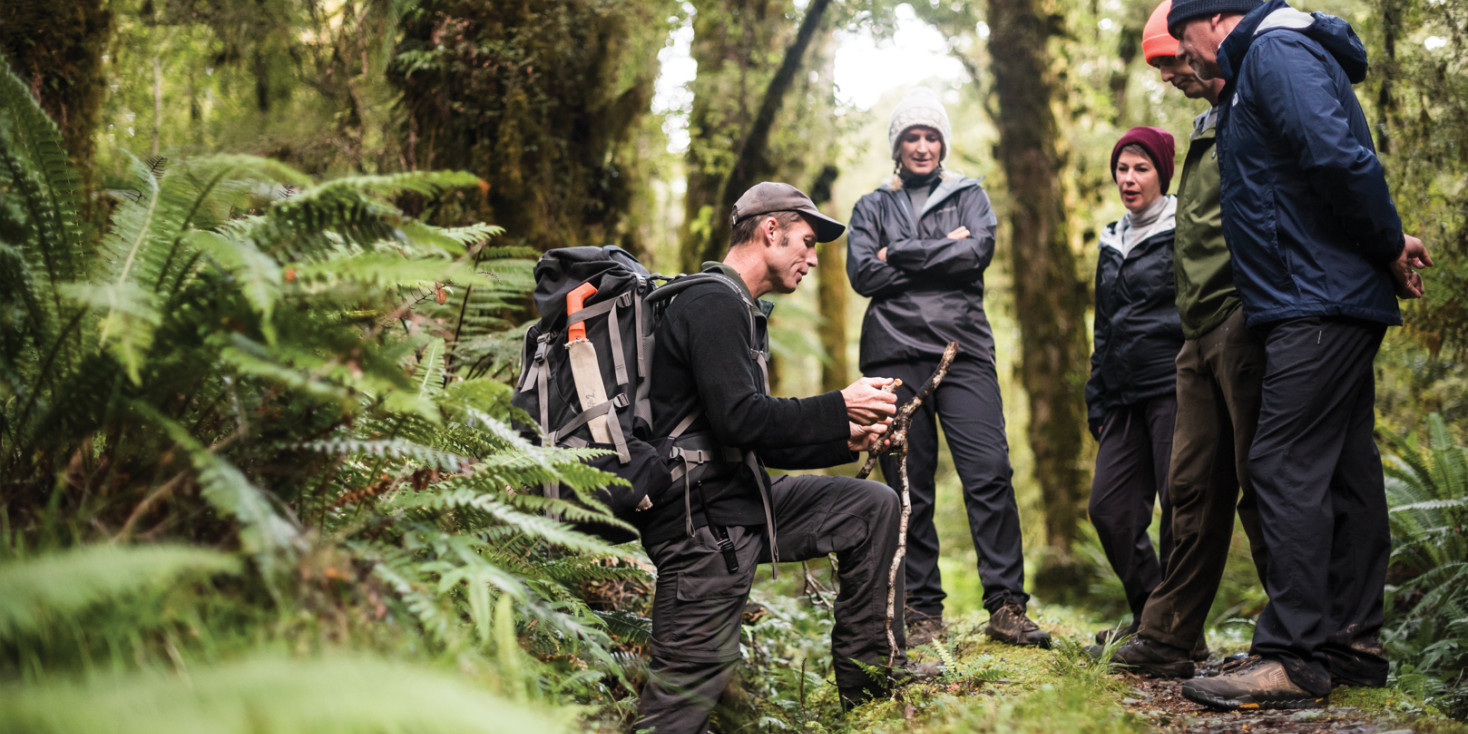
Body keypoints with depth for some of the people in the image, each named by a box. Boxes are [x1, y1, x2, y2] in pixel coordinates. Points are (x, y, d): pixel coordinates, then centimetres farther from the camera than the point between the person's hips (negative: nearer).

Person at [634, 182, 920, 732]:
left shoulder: (742, 310, 21)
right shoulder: (713, 303, -12)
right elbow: (738, 419, -24)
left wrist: (844, 441, 9)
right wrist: (841, 408, -14)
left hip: (745, 498, 10)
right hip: (703, 518, -10)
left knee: (873, 506, 10)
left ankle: (867, 676, 13)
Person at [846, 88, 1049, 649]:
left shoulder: (969, 196, 18)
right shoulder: (873, 206, 17)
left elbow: (978, 251, -3)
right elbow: (863, 274, 0)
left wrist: (902, 254, -4)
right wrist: (944, 250, -3)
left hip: (964, 349, 0)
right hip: (895, 354, 0)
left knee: (990, 473, -11)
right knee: (909, 488, -1)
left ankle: (1006, 606, -7)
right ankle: (922, 610, 5)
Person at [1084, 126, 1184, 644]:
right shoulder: (1112, 243, 20)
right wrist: (1097, 402, 18)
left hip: (1175, 388, -7)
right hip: (1126, 397, 7)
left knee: (1180, 509, -5)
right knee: (1108, 507, 0)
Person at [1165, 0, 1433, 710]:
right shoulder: (1256, 72, 24)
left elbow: (1339, 157, -21)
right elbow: (1340, 162, 23)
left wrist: (1388, 245, -12)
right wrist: (1387, 249, 13)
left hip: (1318, 301, -11)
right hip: (1335, 303, 11)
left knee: (1286, 465, -12)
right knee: (1345, 469, 11)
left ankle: (1294, 657, -11)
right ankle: (1352, 639, 17)